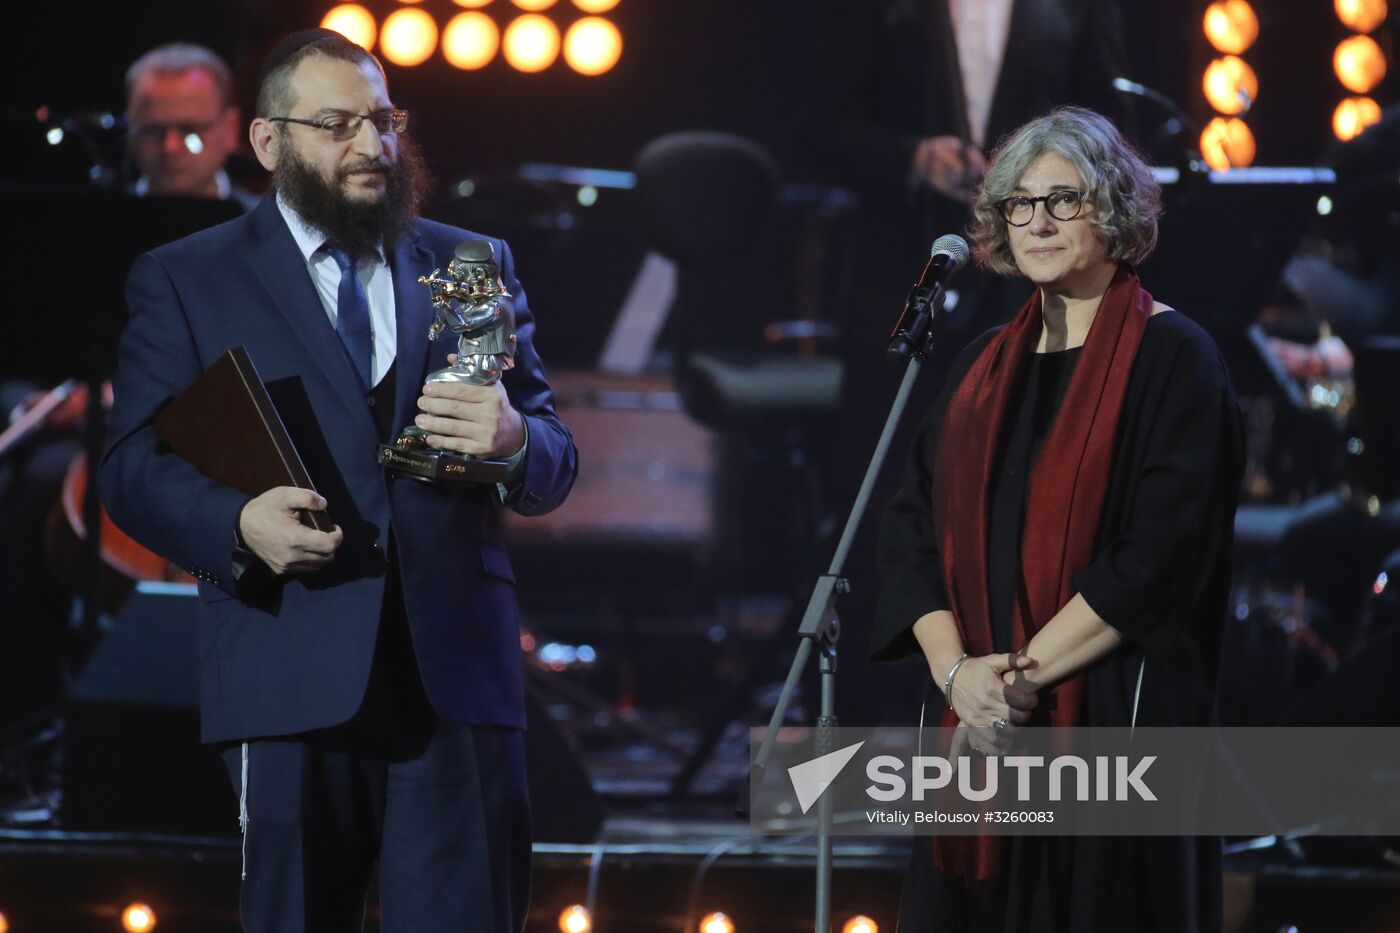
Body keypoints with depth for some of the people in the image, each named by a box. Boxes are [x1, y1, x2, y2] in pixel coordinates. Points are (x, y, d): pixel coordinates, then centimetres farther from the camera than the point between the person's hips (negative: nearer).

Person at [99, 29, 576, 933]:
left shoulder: (476, 267, 16)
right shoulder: (186, 280, 9)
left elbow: (555, 461, 14)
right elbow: (135, 467, 2)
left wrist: (514, 441, -11)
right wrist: (237, 523, -18)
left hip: (458, 666, 2)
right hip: (291, 678, -2)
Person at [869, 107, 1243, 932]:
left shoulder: (1173, 359, -5)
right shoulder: (986, 367, 14)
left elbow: (1166, 550, -14)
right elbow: (914, 525, 8)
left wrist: (1027, 672, -15)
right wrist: (954, 666, -9)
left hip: (1117, 715, -6)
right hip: (981, 722, 6)